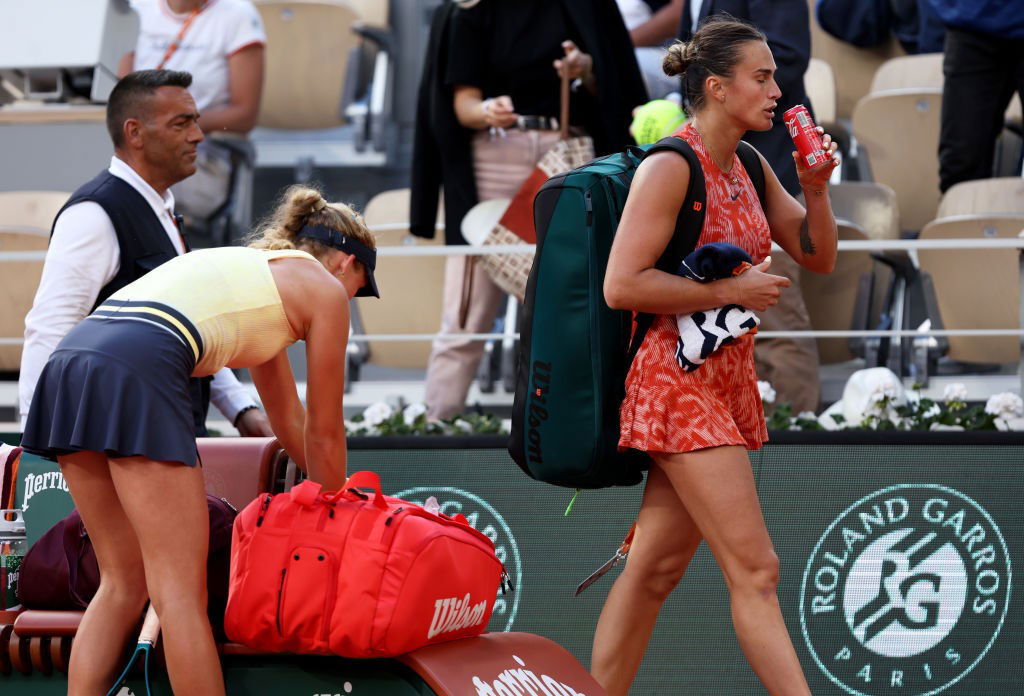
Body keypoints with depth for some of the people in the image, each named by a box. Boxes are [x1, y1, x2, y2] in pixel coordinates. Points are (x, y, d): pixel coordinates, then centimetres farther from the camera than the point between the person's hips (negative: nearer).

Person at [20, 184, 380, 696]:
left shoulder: (258, 267, 37)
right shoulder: (325, 289, 15)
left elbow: (289, 420, 46)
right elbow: (324, 433, 19)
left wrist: (328, 494, 54)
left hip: (68, 364, 8)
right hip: (139, 370, -8)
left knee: (122, 581, 15)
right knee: (182, 593, -6)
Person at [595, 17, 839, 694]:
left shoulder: (748, 168, 11)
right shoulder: (670, 169, -14)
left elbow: (819, 257, 17)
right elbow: (621, 285, -20)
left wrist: (817, 189, -1)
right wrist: (731, 290, -16)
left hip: (728, 383, 9)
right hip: (678, 381, -9)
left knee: (656, 567, 11)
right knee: (755, 572, -11)